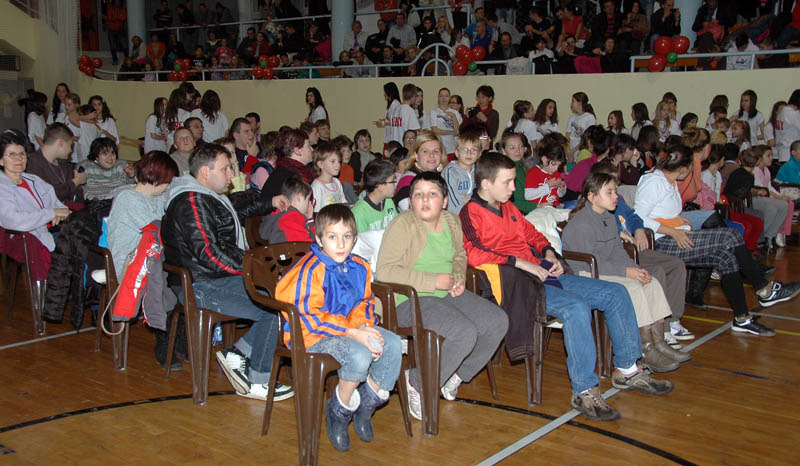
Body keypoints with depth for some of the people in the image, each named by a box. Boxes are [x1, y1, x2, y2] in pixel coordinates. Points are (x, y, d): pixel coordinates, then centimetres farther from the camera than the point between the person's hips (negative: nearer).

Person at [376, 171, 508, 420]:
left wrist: (458, 277, 4)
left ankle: (456, 374, 13)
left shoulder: (451, 221, 9)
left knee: (498, 321, -4)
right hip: (410, 300, -8)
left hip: (446, 295, 8)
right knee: (465, 333, -28)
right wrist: (434, 281, -21)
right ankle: (418, 383, -7)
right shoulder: (403, 225, -14)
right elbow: (385, 271, -22)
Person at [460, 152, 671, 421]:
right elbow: (473, 254, -25)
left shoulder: (507, 207, 20)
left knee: (616, 293, 5)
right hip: (515, 284, -10)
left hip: (541, 274, 10)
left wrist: (549, 253, 11)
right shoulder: (470, 214, -8)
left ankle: (627, 370, 15)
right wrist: (520, 262, -23)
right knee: (576, 307, -34)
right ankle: (584, 391, -26)